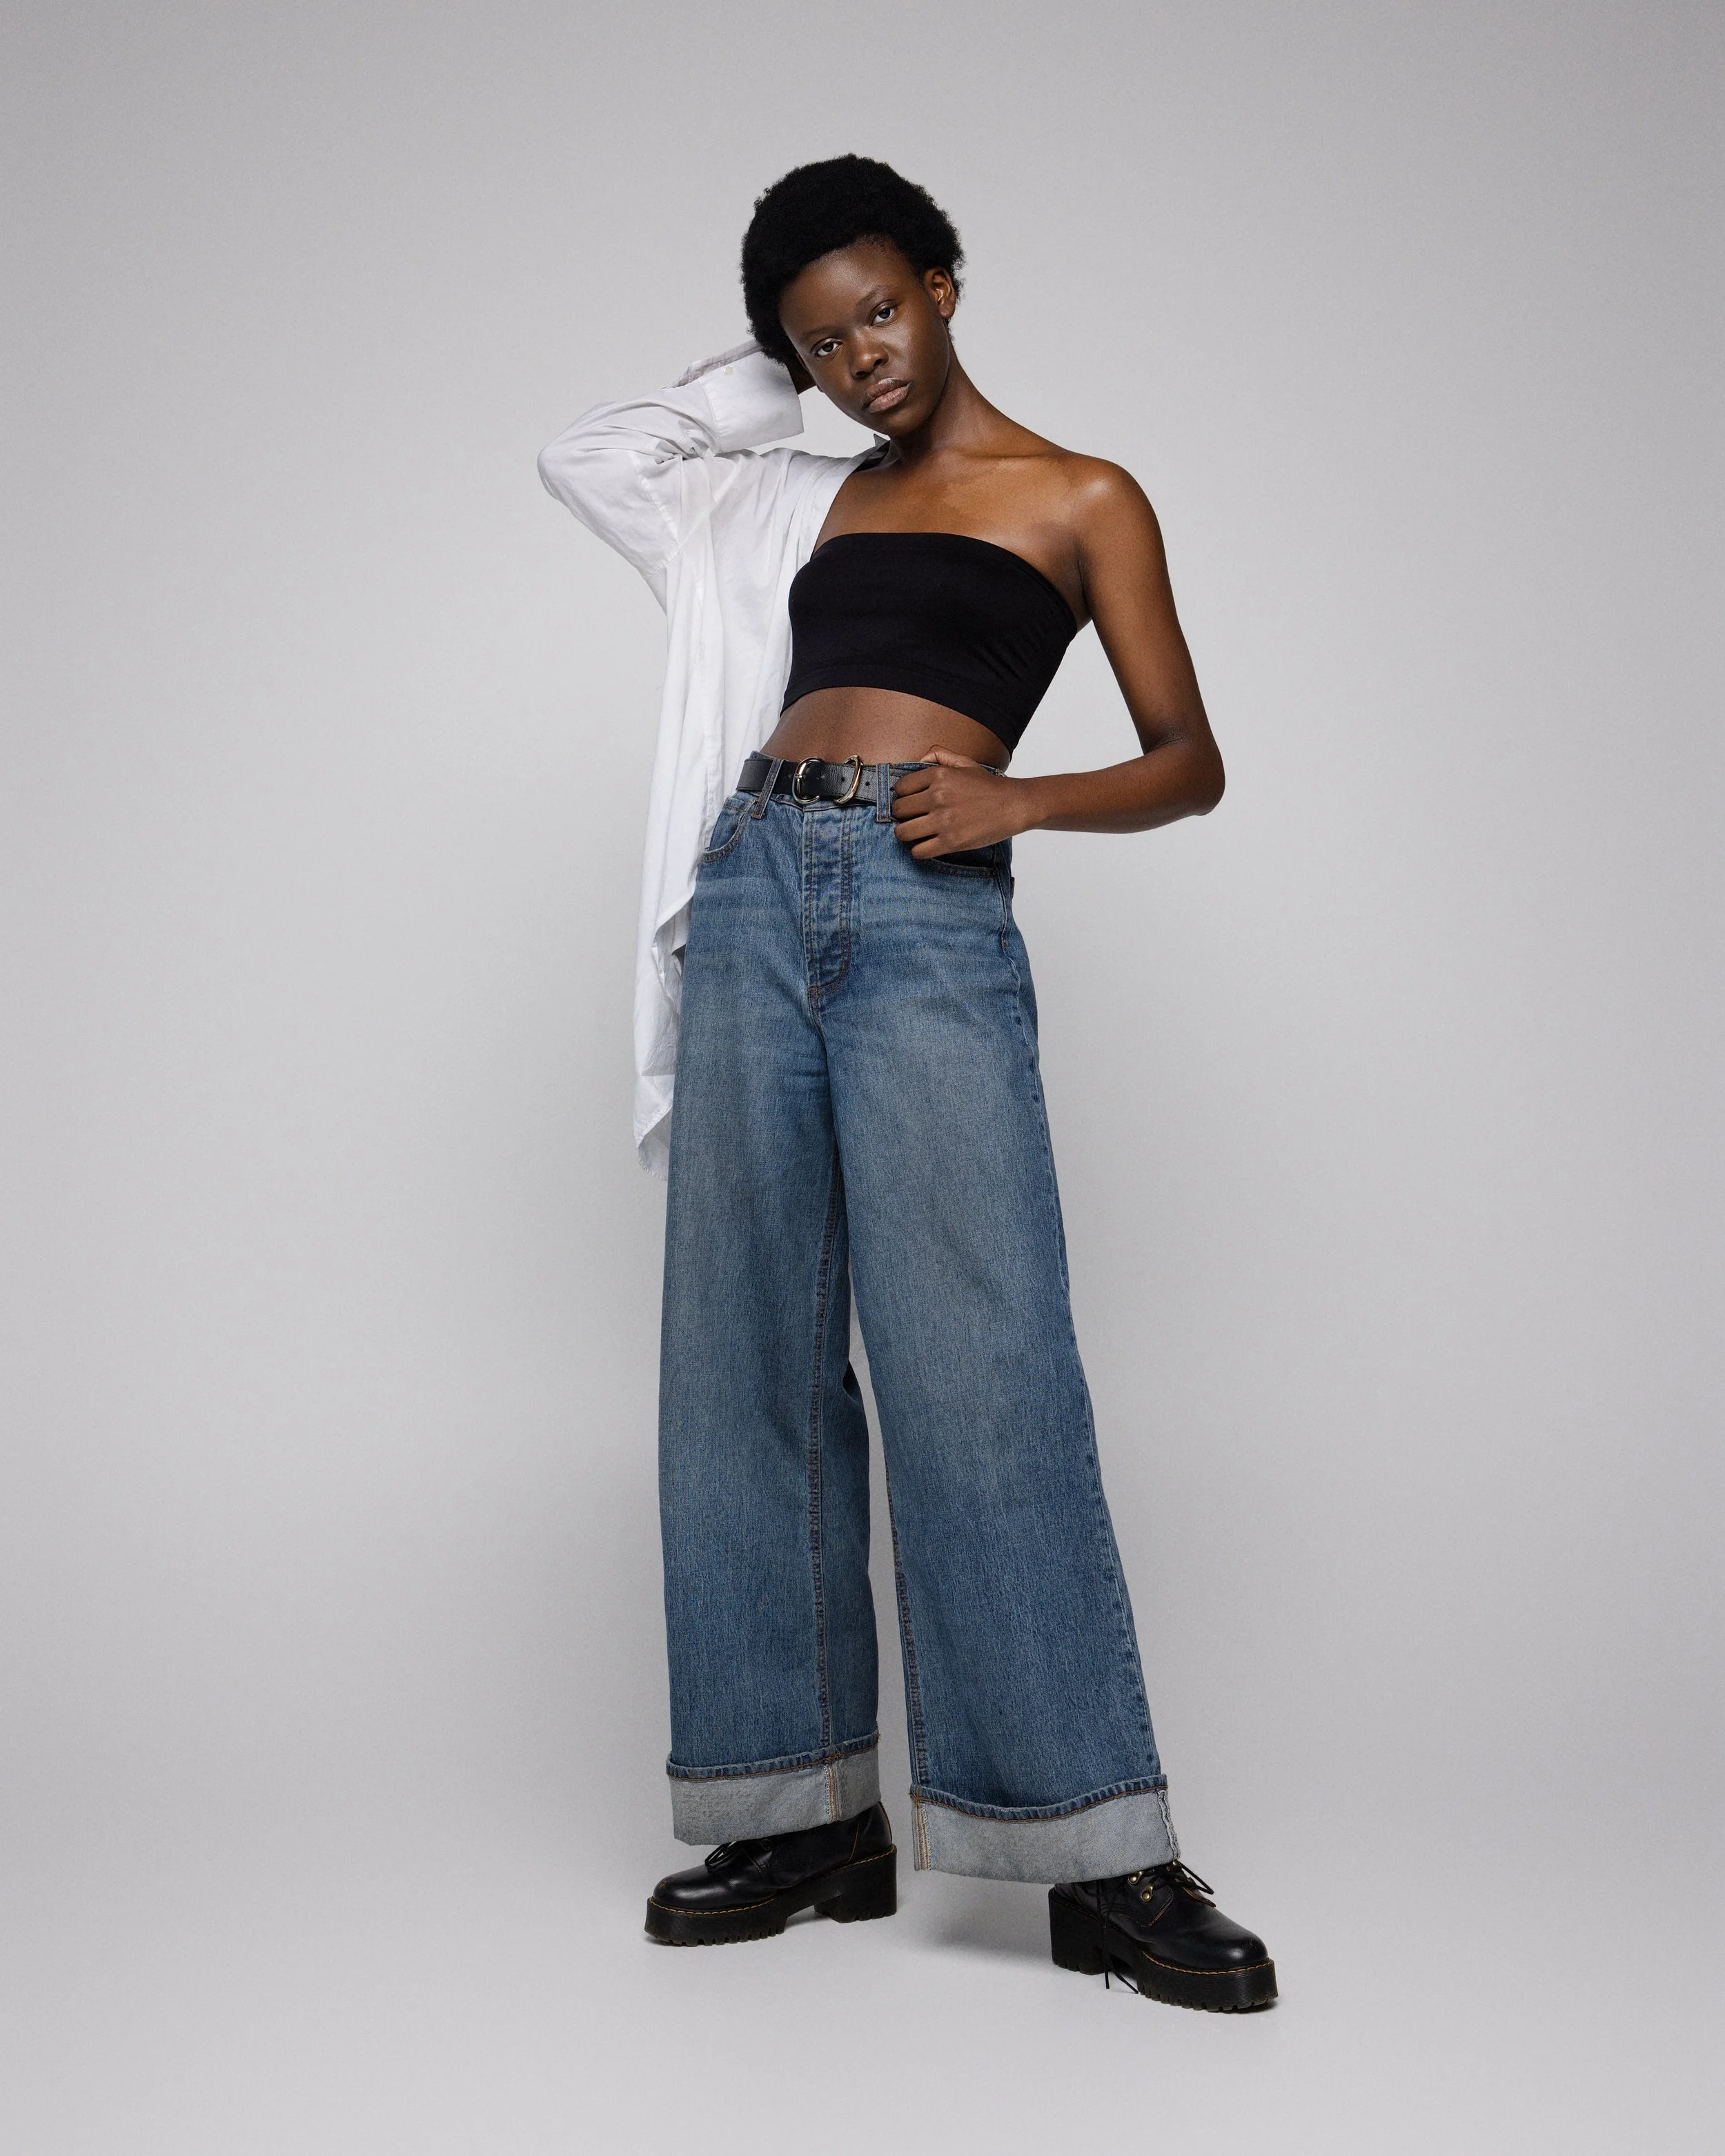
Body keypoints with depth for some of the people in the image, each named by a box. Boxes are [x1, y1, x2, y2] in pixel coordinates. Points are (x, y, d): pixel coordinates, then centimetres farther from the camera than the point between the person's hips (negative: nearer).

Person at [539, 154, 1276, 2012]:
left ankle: (1106, 1859, -6)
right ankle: (811, 1810, 9)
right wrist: (753, 388, 27)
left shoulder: (1079, 499, 12)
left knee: (978, 1367, -13)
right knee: (749, 1361, 1)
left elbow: (1190, 765, 7)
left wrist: (1015, 799, -10)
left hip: (931, 920, -5)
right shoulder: (819, 501, 23)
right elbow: (587, 458, 35)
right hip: (754, 891, 5)